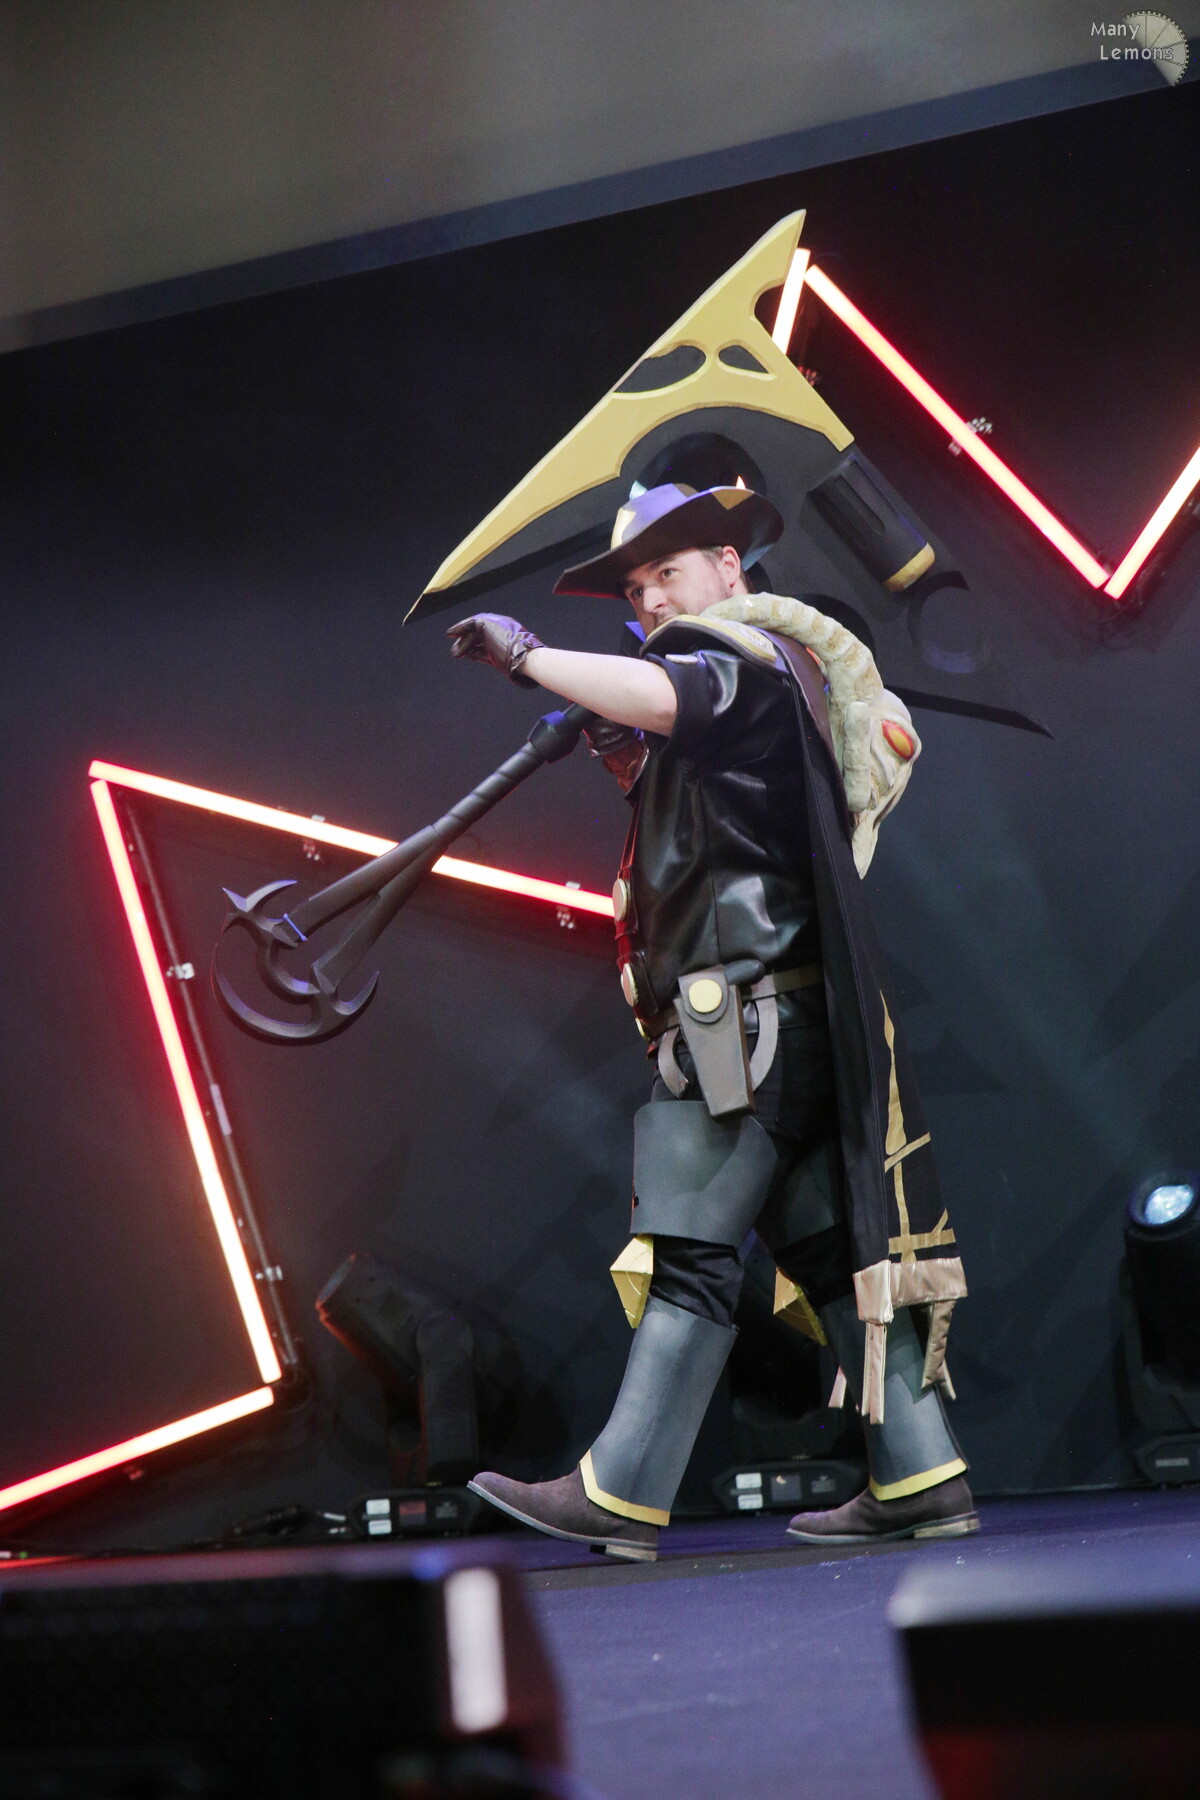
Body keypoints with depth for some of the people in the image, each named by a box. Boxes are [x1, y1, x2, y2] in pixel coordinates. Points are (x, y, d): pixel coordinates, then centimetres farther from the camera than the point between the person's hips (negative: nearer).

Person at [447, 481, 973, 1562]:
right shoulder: (772, 678, 24)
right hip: (784, 1021, 10)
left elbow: (656, 696, -29)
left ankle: (621, 1495, -6)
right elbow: (698, 813, 26)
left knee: (691, 1251, -8)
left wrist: (524, 653, -22)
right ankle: (921, 1478, 9)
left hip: (747, 1016, -10)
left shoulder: (746, 656, -6)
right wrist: (633, 770, 10)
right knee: (831, 1245, 8)